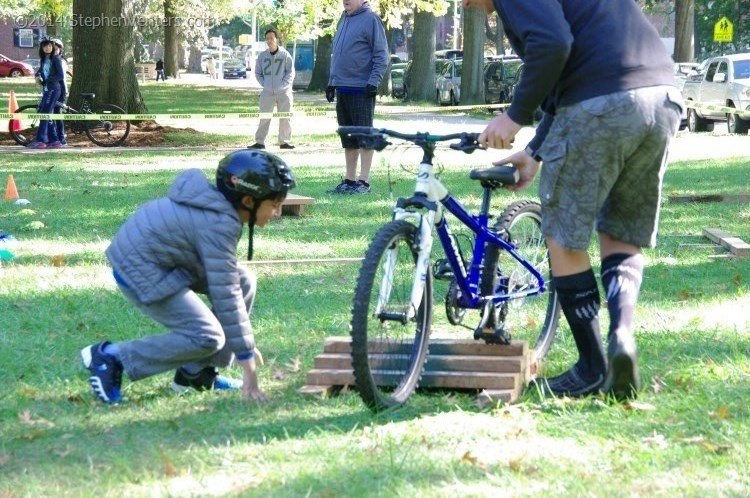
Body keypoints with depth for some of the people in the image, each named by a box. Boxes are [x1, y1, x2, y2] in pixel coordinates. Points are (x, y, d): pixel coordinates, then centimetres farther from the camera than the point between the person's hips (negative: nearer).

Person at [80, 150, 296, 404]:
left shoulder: (217, 202, 5)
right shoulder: (219, 225, -26)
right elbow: (225, 296, -25)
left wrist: (244, 343, 17)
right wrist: (248, 370, -21)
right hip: (140, 272, -11)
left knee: (244, 282, 6)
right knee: (207, 337, -18)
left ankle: (196, 373, 11)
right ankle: (110, 357, -8)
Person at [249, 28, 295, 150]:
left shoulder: (285, 55, -1)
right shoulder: (262, 56, 6)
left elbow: (291, 72, 1)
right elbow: (258, 73, 14)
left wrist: (283, 85, -9)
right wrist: (264, 84, 1)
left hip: (283, 91, -1)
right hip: (267, 92, 1)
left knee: (285, 118, 2)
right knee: (264, 118, -4)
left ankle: (284, 141, 10)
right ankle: (260, 141, -2)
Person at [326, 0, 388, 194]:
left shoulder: (370, 19, -9)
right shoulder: (344, 20, 15)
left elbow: (381, 56, -11)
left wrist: (374, 82, -18)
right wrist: (332, 81, 18)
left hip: (361, 90, -8)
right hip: (342, 89, 8)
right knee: (348, 137, 11)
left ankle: (364, 181, -1)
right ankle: (349, 180, 16)